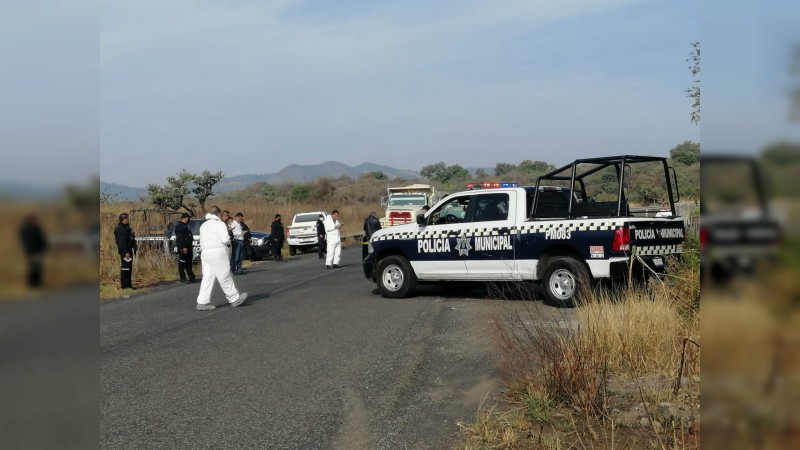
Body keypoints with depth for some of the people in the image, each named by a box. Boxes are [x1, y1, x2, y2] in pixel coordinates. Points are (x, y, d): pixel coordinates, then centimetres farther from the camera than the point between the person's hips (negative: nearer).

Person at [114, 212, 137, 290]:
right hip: (125, 251, -10)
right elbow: (122, 242, -21)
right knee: (125, 267, -7)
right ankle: (124, 285, -4)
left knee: (129, 267, 13)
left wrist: (133, 250, 20)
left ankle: (128, 284, 20)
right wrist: (126, 252, -25)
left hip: (129, 250, 10)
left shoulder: (126, 227, 17)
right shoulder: (120, 228, -15)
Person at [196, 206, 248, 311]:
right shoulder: (220, 223, -3)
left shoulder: (203, 225, 20)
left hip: (205, 252, 7)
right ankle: (234, 299, 7)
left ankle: (202, 302, 0)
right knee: (225, 277, -1)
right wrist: (228, 243, 6)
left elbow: (202, 241, 13)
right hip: (218, 252, -7)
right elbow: (225, 239, -15)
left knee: (207, 277, 5)